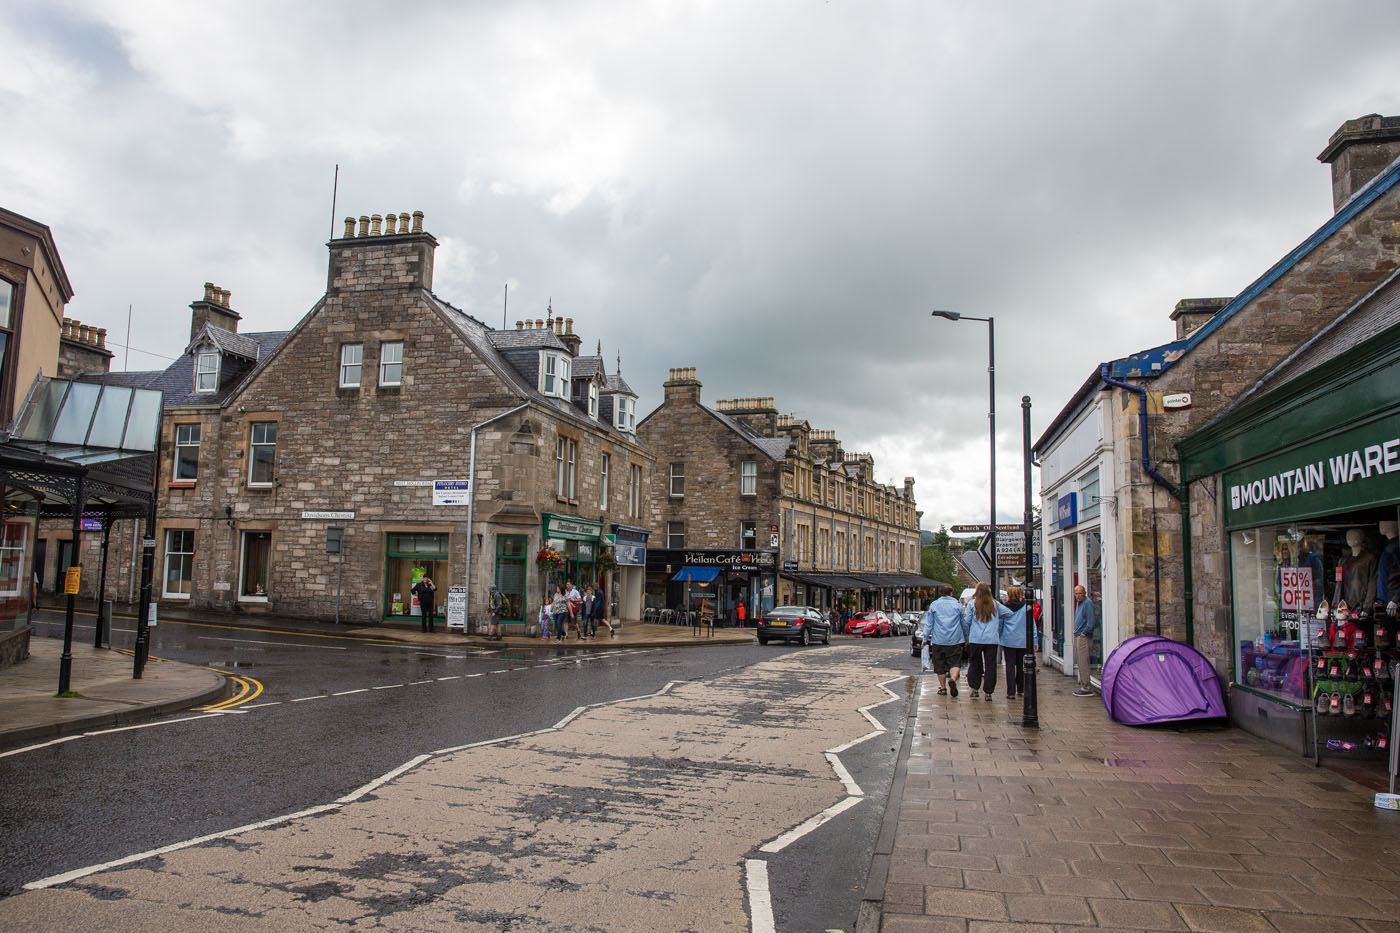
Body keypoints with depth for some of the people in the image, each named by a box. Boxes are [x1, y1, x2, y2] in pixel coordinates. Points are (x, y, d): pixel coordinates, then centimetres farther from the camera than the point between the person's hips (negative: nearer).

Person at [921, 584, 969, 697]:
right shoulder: (957, 605, 5)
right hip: (955, 640, 0)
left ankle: (943, 688, 13)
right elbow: (964, 623, 10)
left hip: (938, 641, 0)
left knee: (940, 666, 9)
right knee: (955, 662, 2)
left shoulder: (934, 605, 3)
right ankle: (953, 679, -24)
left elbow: (928, 623, 1)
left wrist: (925, 638, 5)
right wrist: (966, 637, 21)